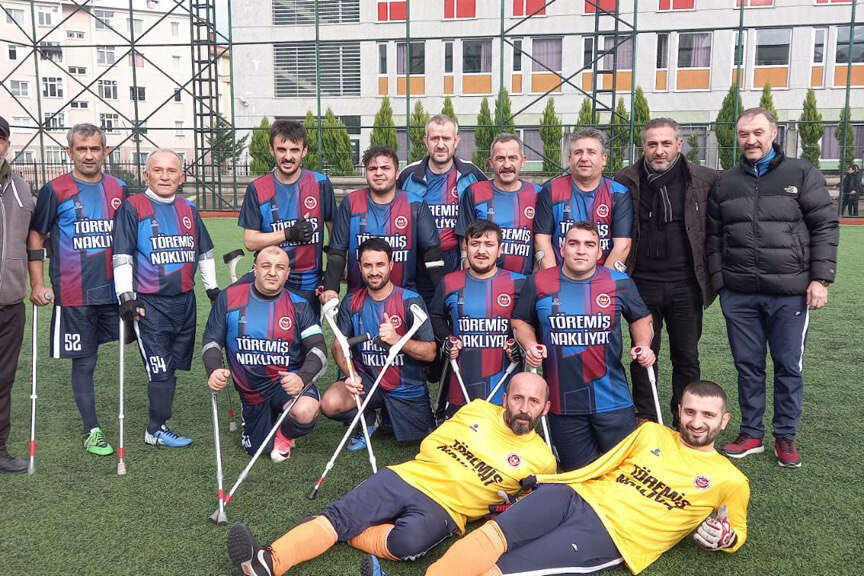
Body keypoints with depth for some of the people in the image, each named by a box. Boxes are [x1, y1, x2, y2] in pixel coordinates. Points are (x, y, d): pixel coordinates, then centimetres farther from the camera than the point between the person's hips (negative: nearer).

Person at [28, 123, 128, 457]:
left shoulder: (118, 189, 9)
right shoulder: (55, 190, -1)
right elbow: (36, 236, 2)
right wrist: (37, 284, -4)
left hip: (114, 290, 3)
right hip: (73, 295, -3)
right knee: (83, 362, 4)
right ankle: (91, 432, 15)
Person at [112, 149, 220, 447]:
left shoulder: (188, 210, 12)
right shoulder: (132, 207, -3)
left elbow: (204, 253, 22)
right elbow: (122, 257, -7)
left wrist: (213, 288, 22)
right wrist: (126, 296, -12)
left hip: (185, 300, 6)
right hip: (150, 303, -5)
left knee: (173, 366, 11)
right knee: (160, 369, -6)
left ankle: (158, 424, 23)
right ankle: (156, 431, 6)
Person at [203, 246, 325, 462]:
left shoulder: (299, 305, -5)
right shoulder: (229, 298, -2)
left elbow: (318, 348, -13)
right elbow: (211, 341, 3)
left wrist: (302, 377, -33)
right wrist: (214, 370, -19)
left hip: (288, 381, -2)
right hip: (251, 391, 3)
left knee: (305, 412, -35)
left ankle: (285, 434, 3)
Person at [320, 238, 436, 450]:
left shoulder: (410, 301, -12)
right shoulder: (352, 302, -2)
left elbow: (430, 352, -14)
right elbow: (338, 345, 1)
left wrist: (397, 340, -32)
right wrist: (350, 375, -19)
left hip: (408, 388, -1)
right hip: (367, 380, 1)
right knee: (330, 403, -27)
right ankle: (368, 420, 8)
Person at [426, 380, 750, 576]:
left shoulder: (729, 481, 12)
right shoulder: (651, 433, 19)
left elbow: (737, 533, 22)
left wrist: (723, 537, -3)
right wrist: (542, 480, 12)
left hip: (610, 536, -3)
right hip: (577, 495, 4)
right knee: (492, 534, -26)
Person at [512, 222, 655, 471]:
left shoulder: (620, 283, 0)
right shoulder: (538, 283, -1)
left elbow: (641, 318, 16)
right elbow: (520, 321, 13)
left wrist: (643, 345, -1)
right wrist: (530, 345, -5)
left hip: (612, 401, 0)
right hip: (562, 402, 0)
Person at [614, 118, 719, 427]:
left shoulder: (704, 180, 0)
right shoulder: (625, 181, 1)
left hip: (685, 283, 0)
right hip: (642, 283, 0)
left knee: (687, 358, 8)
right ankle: (646, 420, 23)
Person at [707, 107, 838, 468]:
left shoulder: (802, 175, 2)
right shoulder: (725, 183, 11)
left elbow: (825, 227, 0)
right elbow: (714, 238, 13)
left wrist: (820, 278, -7)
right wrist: (719, 282, 6)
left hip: (790, 293, -2)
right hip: (738, 295, 3)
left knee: (788, 367, 5)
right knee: (748, 367, 10)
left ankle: (786, 438, 20)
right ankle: (751, 435, 22)